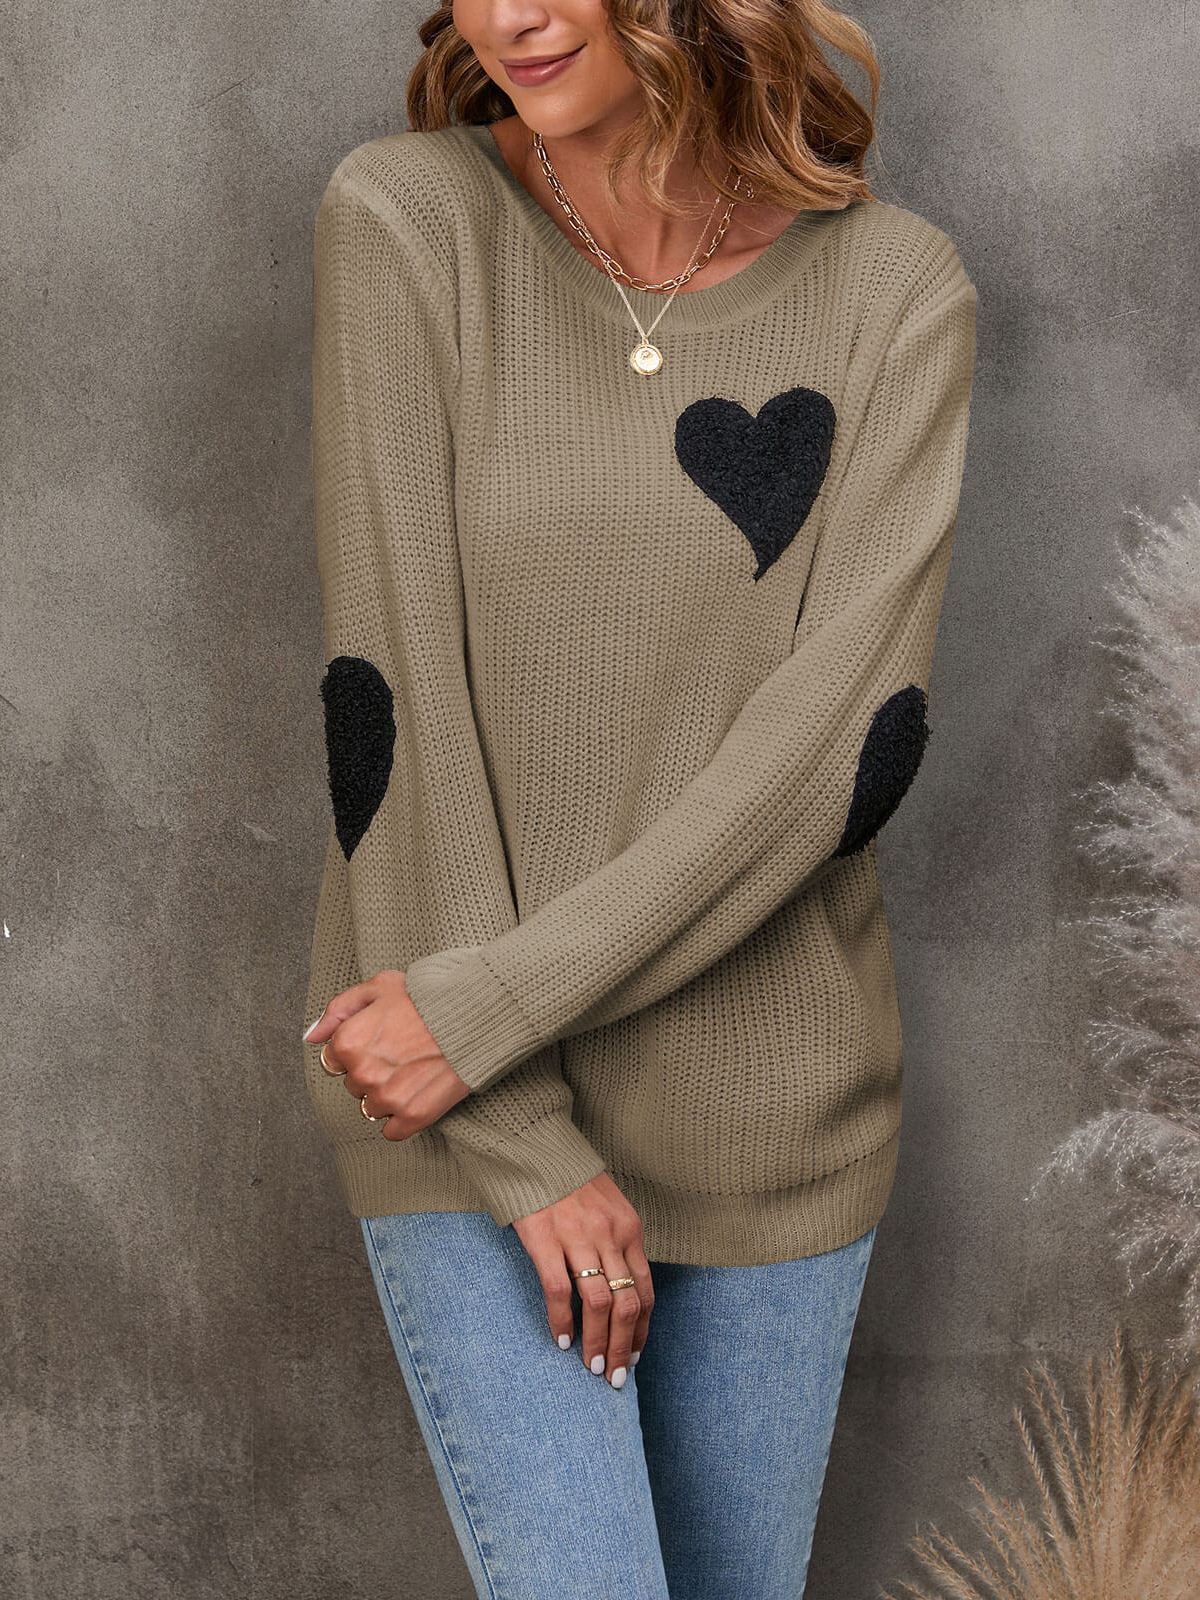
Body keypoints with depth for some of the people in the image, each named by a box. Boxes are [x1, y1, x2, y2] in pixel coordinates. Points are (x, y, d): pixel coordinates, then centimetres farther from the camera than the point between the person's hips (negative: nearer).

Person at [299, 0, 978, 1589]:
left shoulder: (896, 290, -6)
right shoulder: (406, 219, -10)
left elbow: (851, 739, -13)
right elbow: (388, 692, -13)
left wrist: (486, 1009, -18)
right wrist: (524, 1146, -14)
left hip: (769, 1105, 2)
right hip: (462, 1110, -2)